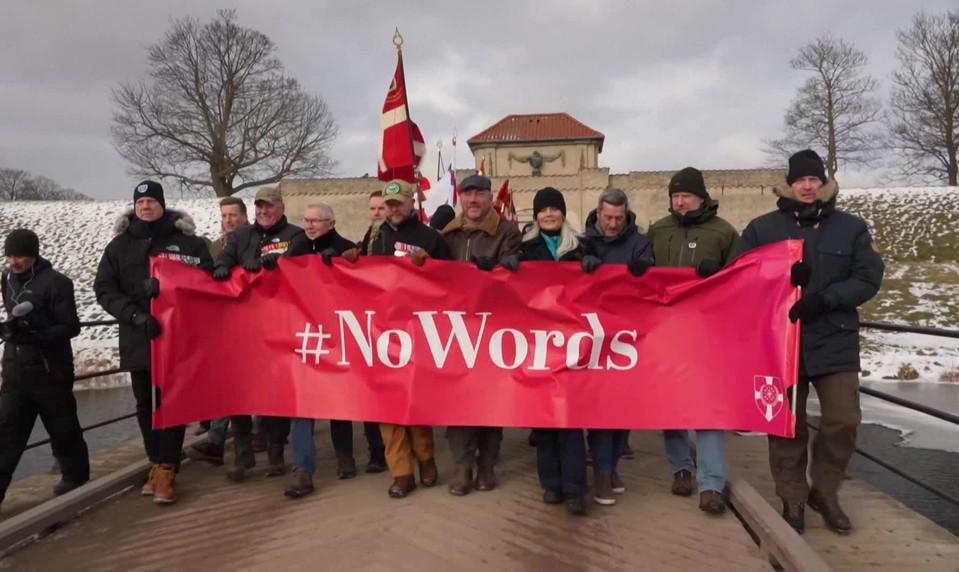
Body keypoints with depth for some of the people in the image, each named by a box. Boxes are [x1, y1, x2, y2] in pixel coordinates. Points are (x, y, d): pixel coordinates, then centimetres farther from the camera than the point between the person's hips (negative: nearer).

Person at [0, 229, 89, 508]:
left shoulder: (56, 282, -14)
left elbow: (70, 327, -15)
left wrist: (33, 336, -25)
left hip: (49, 369, -5)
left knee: (62, 427, 8)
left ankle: (75, 475, 26)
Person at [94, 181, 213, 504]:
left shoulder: (187, 241, 2)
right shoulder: (119, 246, 10)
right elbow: (104, 288, 2)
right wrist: (134, 314, -14)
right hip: (138, 339, 3)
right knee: (145, 405, 10)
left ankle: (167, 470, 3)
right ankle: (158, 463, 23)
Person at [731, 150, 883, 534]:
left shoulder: (852, 228, 6)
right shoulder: (762, 227, 4)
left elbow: (869, 278, -2)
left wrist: (824, 299, -18)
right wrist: (782, 277, -19)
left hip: (835, 341, 1)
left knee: (843, 421, 1)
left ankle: (824, 492, 24)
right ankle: (792, 499, 22)